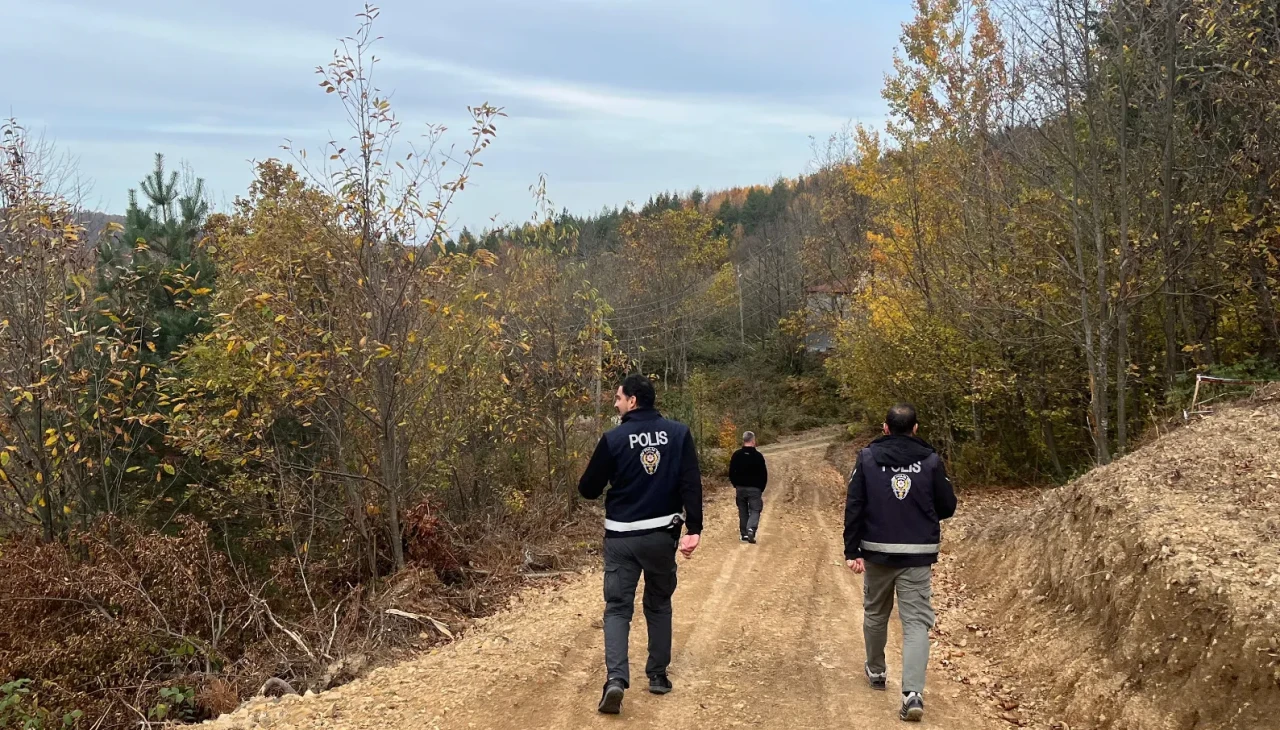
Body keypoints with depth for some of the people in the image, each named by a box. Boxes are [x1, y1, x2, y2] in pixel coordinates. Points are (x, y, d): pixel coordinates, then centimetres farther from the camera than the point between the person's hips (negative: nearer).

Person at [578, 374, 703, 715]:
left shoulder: (614, 439, -8)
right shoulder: (678, 433, 0)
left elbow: (589, 489, -2)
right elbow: (692, 484, -8)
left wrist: (598, 482, 21)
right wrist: (694, 529, -9)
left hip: (622, 537, -2)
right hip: (663, 534, 2)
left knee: (617, 607, 3)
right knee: (659, 604, 19)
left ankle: (616, 678, -14)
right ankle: (658, 675, 23)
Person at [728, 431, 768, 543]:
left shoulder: (736, 455, -2)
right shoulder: (758, 456, -9)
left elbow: (731, 473, 3)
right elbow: (764, 474, -5)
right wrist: (761, 488, 8)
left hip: (740, 488, 3)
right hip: (754, 488, -3)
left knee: (743, 511, 13)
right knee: (755, 510, 1)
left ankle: (744, 534, 14)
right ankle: (751, 529, -23)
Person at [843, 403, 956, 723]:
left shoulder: (867, 458, -1)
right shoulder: (931, 460, -2)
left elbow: (853, 506, -6)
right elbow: (947, 507, 3)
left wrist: (851, 550, -6)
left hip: (877, 552, 1)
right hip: (918, 556, -1)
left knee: (875, 614, 20)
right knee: (916, 622, -2)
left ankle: (876, 671, 38)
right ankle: (913, 692, -16)